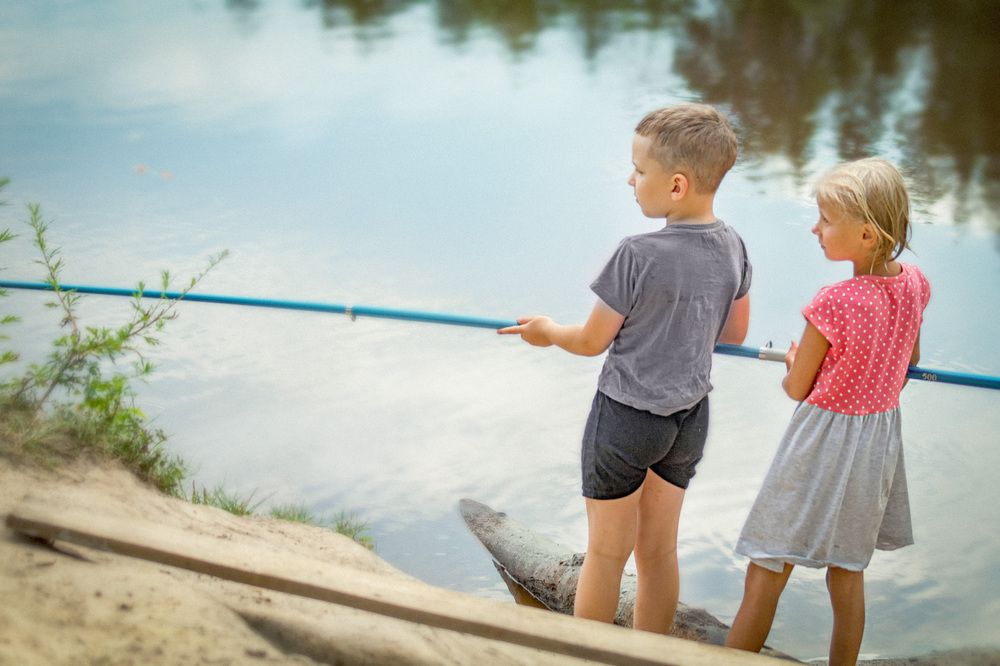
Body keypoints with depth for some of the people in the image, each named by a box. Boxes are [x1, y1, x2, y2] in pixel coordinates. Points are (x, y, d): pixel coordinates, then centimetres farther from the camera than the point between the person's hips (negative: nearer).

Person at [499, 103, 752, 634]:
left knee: (605, 553, 9)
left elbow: (592, 341, -11)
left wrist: (547, 332, 8)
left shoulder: (638, 256, -23)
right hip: (691, 417, 6)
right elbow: (734, 333, 9)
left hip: (625, 416, -6)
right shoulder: (732, 248, -4)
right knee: (658, 551, 16)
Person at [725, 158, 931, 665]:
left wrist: (793, 363, 10)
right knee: (848, 576, 19)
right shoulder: (914, 285, -5)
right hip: (882, 438, 7)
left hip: (824, 441, -7)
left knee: (765, 575, 2)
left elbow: (796, 389, -11)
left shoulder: (832, 306, -25)